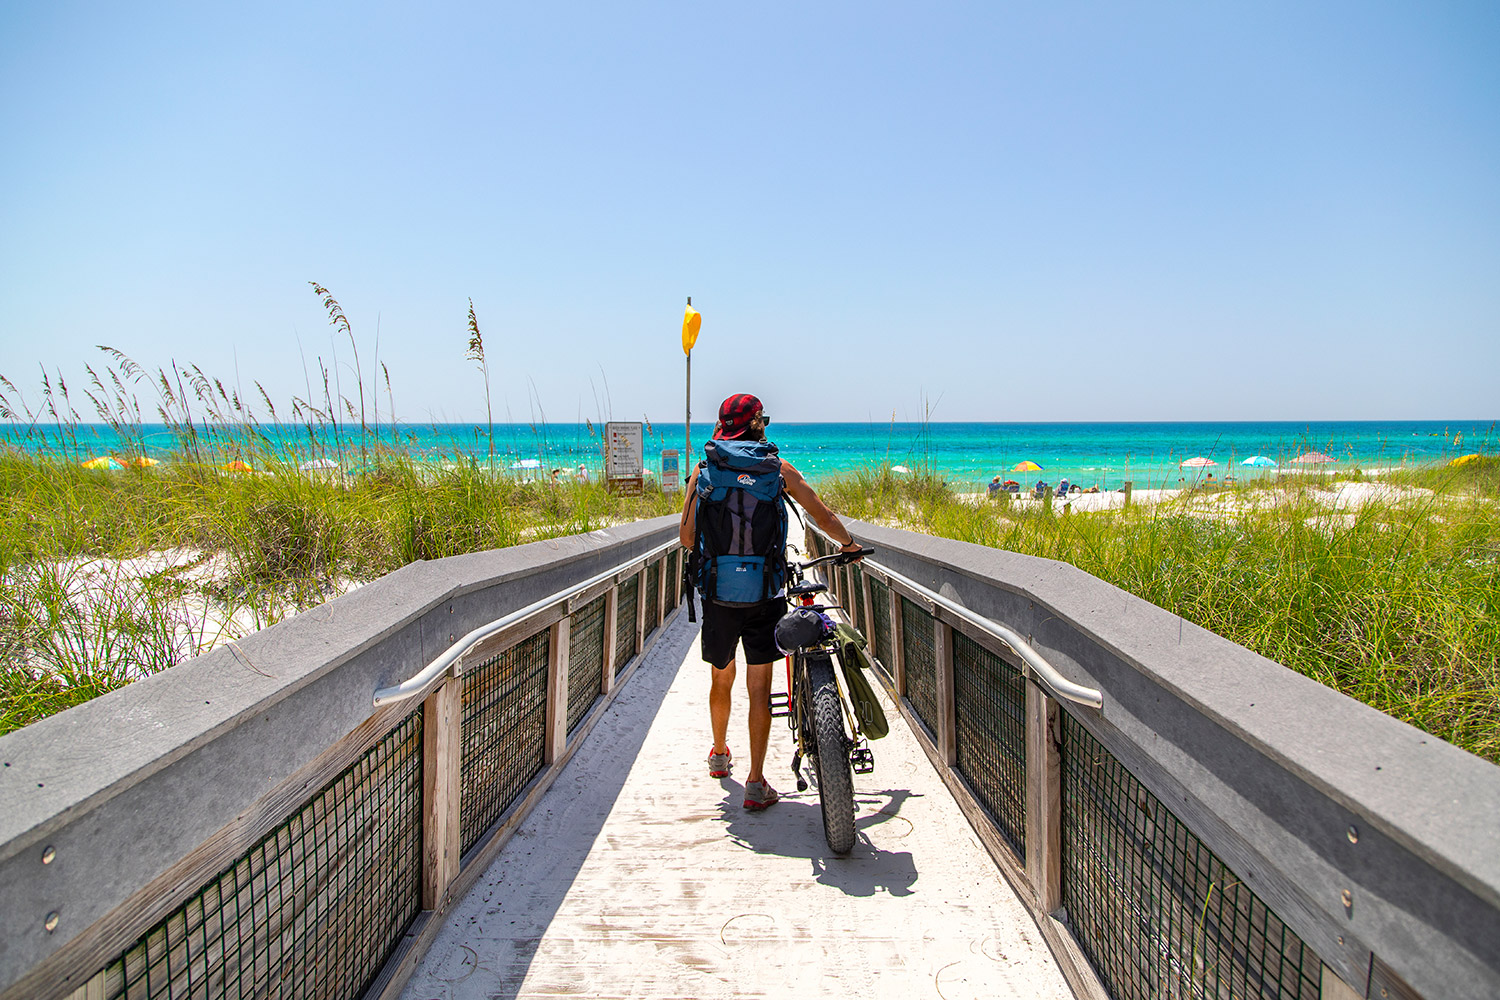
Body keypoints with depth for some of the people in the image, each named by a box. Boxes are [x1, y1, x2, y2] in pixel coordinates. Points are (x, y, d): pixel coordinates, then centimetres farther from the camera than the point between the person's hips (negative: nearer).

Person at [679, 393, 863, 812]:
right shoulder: (778, 468, 0)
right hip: (765, 596, -2)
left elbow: (686, 534, 2)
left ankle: (719, 755, 40)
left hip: (717, 593, 2)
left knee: (721, 680, 21)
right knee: (759, 689, 4)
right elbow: (824, 517, 3)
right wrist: (849, 544, 22)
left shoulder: (704, 469, 2)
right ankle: (756, 783, 4)